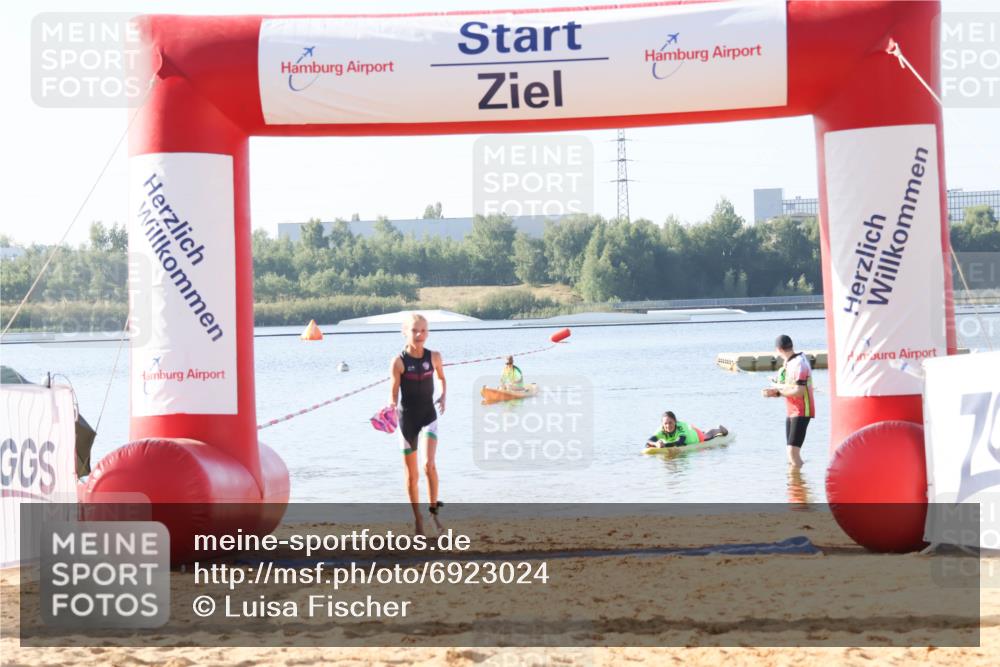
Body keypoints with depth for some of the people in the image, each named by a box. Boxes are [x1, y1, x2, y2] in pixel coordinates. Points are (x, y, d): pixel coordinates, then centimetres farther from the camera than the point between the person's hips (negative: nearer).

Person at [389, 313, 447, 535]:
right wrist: (392, 405, -24)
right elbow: (394, 391, -5)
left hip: (428, 415, 1)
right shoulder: (399, 361, -10)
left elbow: (442, 379, 16)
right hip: (407, 418, -1)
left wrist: (443, 396, 0)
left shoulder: (434, 357, -3)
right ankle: (417, 518, 21)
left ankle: (434, 505, -3)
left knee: (429, 464, -22)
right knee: (412, 475, 7)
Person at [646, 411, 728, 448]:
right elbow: (648, 442, -50)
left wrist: (664, 444, -72)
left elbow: (680, 442, -61)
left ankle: (720, 430, 62)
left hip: (696, 435, -3)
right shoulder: (661, 431, -40)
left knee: (708, 436, 32)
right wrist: (656, 443, -72)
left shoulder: (681, 426, -48)